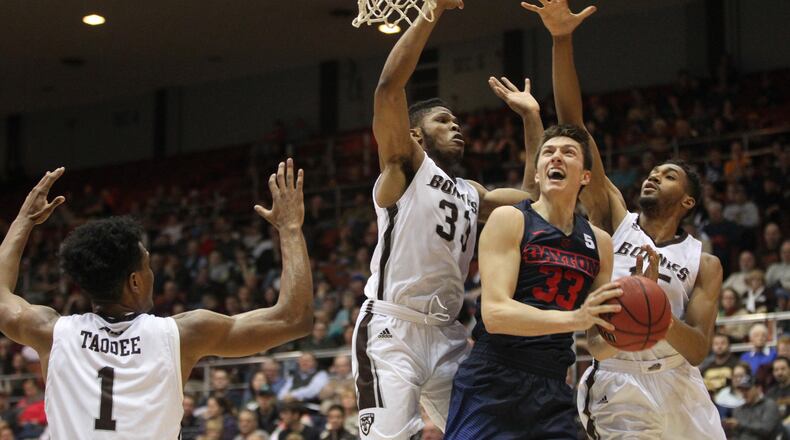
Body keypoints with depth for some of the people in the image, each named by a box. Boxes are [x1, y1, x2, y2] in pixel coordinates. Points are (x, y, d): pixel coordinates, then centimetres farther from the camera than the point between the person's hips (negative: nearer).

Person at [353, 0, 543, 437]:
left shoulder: (472, 193, 22)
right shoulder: (405, 165, 2)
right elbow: (389, 85, -11)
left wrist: (532, 118, 21)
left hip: (446, 333, 8)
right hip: (392, 328, -7)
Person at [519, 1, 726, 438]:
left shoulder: (704, 264, 8)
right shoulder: (615, 220, 7)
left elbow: (698, 350, -4)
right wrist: (562, 41, -10)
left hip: (676, 386, 2)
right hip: (616, 387, -2)